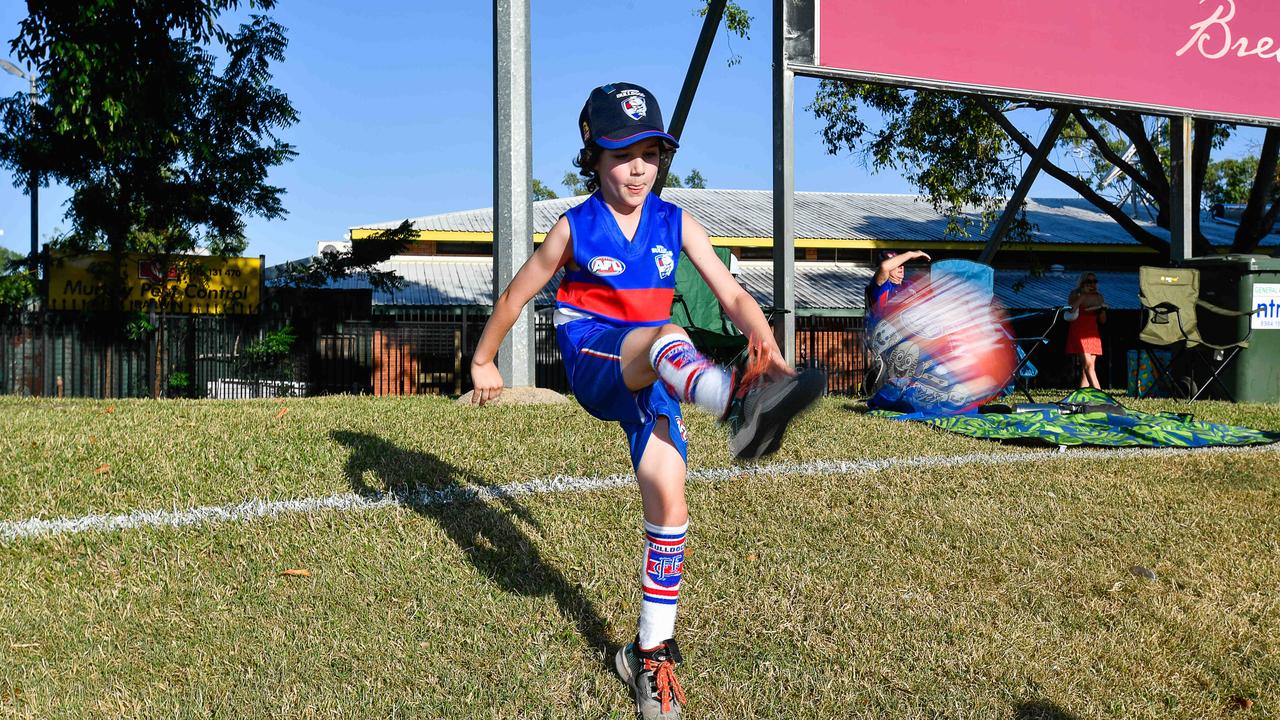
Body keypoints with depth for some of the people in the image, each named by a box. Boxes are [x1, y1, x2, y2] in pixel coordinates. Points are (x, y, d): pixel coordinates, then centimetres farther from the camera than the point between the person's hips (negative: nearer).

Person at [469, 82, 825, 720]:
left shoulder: (676, 224, 4)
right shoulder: (574, 228, -2)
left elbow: (731, 293, -5)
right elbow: (516, 295, 10)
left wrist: (763, 340, -25)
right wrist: (483, 362, 18)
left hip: (651, 377, 4)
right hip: (591, 364, -3)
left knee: (668, 505, -9)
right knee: (666, 336, -37)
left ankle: (651, 652, 5)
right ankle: (742, 403, -72)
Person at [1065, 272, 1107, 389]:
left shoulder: (1099, 297, 13)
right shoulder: (1075, 295, 2)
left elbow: (1103, 320, 15)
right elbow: (1071, 311, -16)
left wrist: (1102, 308, -4)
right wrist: (1083, 296, -15)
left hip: (1093, 334, 5)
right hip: (1079, 334, -5)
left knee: (1086, 368, 1)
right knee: (1088, 364, -18)